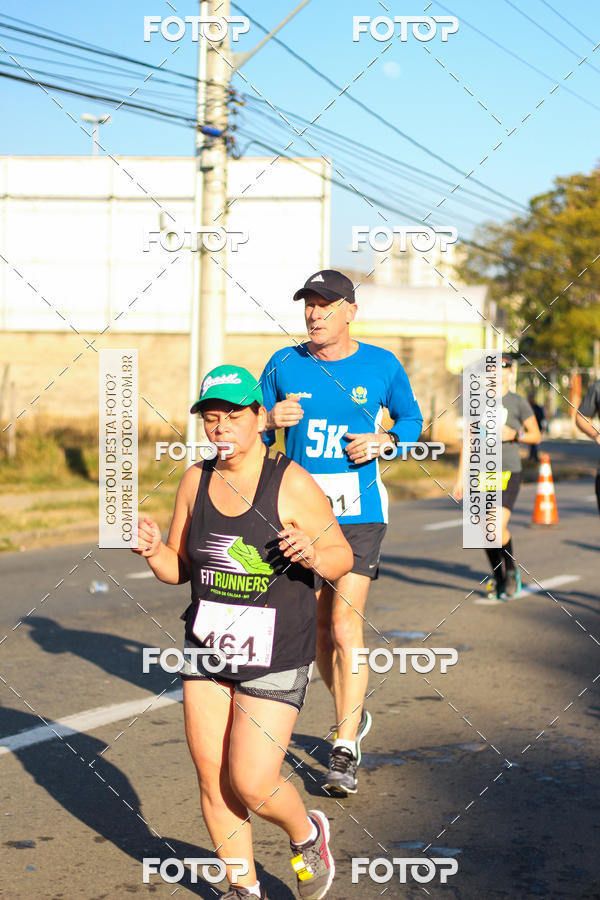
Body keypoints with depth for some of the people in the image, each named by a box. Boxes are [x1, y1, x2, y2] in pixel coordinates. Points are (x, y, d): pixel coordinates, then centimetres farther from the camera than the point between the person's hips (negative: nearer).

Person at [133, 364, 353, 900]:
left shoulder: (292, 484, -12)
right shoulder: (197, 480, 2)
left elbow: (342, 557, -5)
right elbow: (179, 570, 9)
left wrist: (312, 554, -26)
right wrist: (153, 552, -12)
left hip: (276, 656, -5)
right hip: (208, 649, 5)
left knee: (251, 784, -7)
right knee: (212, 781, 6)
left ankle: (307, 835, 26)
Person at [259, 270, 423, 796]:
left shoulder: (382, 366, -1)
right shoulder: (284, 365, 2)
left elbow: (412, 419, 13)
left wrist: (384, 441, -8)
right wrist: (272, 421, -16)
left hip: (359, 513, -3)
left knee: (345, 625, -13)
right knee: (319, 628, 12)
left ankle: (344, 751, -7)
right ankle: (352, 717, 35)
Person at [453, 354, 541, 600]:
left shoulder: (518, 402, -1)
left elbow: (536, 436, 7)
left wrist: (514, 435, -13)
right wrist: (460, 478, 12)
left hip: (508, 472, -4)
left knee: (498, 529, -17)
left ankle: (511, 570, 8)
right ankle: (497, 576, 25)